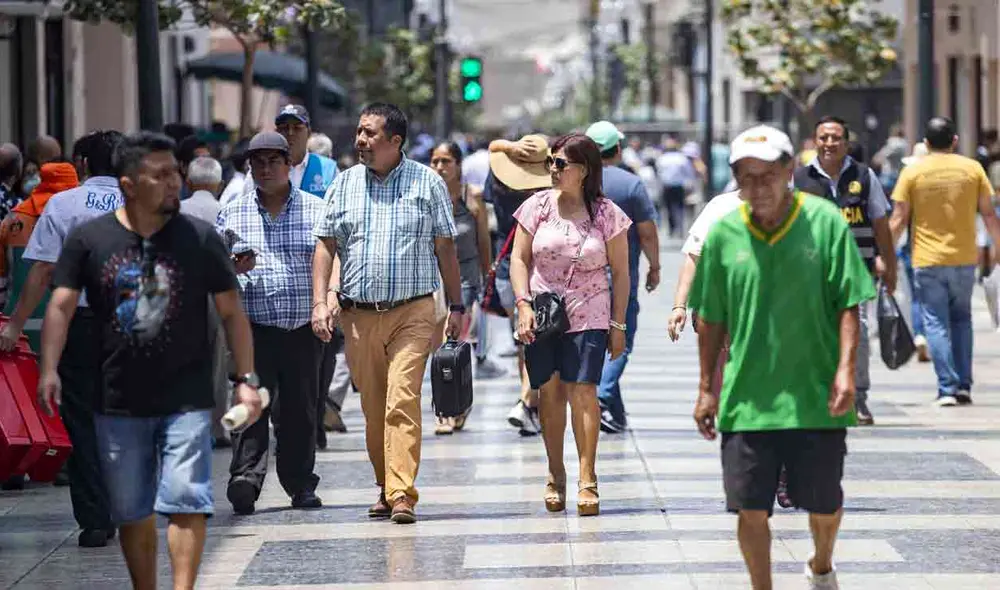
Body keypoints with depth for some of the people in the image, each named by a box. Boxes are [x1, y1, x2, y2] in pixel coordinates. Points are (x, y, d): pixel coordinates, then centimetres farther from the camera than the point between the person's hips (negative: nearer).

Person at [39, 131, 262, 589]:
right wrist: (49, 370, -19)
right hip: (118, 403, 1)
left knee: (186, 500, -12)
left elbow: (231, 311, 3)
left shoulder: (199, 238, -1)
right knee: (131, 511, 10)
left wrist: (246, 379, -3)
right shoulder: (88, 239, 0)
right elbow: (62, 305, -5)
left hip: (186, 400, -1)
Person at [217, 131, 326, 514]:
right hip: (254, 326, -1)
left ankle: (301, 485, 15)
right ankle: (245, 481, -17)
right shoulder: (232, 213, 10)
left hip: (304, 328, 1)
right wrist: (232, 267, -8)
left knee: (299, 408, 5)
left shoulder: (315, 210, 9)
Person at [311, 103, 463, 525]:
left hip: (412, 313, -3)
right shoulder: (344, 185, 10)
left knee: (402, 402, -15)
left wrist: (456, 306, 6)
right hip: (358, 315, 3)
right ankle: (385, 489, 20)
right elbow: (325, 246, 11)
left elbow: (445, 248, 8)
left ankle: (403, 495, -19)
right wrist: (321, 301, -1)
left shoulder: (427, 183, 4)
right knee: (372, 407, 7)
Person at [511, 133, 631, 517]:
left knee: (582, 390, -11)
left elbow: (620, 272, 5)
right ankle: (555, 475, 14)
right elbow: (519, 259, 6)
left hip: (588, 317, -2)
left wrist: (618, 325, 2)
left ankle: (587, 481, -10)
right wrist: (523, 304, -7)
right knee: (549, 392, 2)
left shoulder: (607, 215, 0)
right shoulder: (538, 206, 4)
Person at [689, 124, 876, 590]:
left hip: (816, 398, -1)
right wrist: (707, 388, 9)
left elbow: (848, 304, -4)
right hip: (747, 399, 1)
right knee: (750, 510, -1)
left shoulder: (826, 222, -5)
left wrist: (845, 369, -15)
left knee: (824, 505, 12)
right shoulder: (724, 234, 0)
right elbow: (711, 320, 9)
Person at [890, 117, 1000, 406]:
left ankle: (947, 389, -4)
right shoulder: (972, 168, 2)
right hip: (964, 258, 2)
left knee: (936, 323, 2)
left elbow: (899, 219, -4)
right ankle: (963, 386, 11)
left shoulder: (913, 172, -2)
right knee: (961, 319, 17)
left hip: (927, 261, -2)